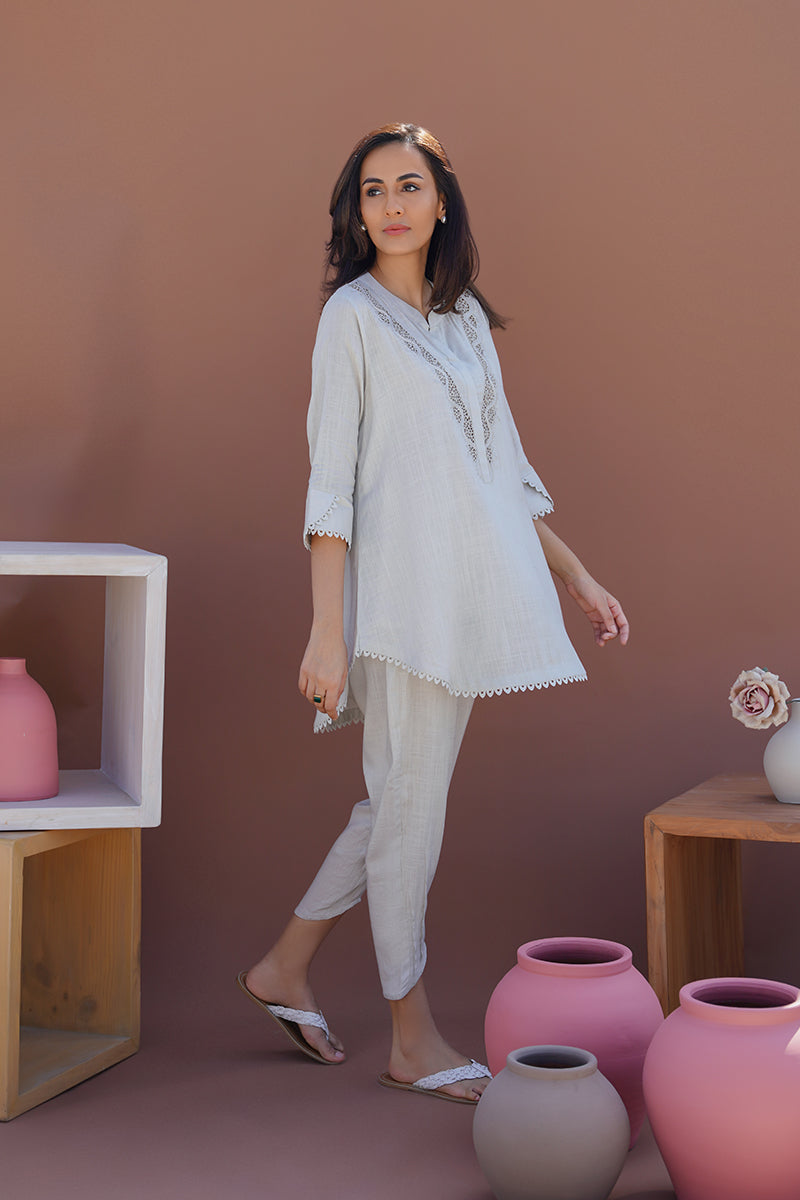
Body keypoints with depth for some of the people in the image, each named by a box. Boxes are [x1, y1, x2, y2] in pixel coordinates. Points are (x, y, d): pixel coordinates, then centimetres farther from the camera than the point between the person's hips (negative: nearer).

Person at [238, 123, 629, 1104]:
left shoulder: (467, 318, 16)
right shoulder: (352, 314, -3)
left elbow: (505, 463, 20)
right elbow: (330, 480, -9)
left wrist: (577, 579, 17)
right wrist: (327, 631, -15)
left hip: (469, 586, 7)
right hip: (400, 588, -7)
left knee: (406, 800, 12)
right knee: (411, 807, 0)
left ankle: (286, 966, 27)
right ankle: (413, 1040, 13)